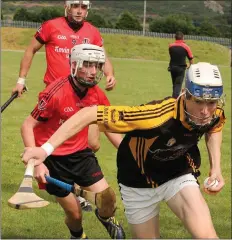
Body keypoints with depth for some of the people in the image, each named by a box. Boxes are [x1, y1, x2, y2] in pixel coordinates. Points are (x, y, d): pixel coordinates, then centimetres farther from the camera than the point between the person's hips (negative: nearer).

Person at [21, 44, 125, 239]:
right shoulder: (55, 94, -24)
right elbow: (27, 126, -19)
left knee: (109, 199, -4)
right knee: (75, 213, 1)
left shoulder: (97, 95, -7)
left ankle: (106, 217, 34)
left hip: (81, 154, 5)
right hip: (53, 160, -4)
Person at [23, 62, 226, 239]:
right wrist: (46, 149, -42)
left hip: (179, 174, 3)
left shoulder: (214, 112, -23)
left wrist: (215, 168, -6)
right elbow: (89, 114, -38)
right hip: (140, 181, -3)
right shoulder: (158, 116, -40)